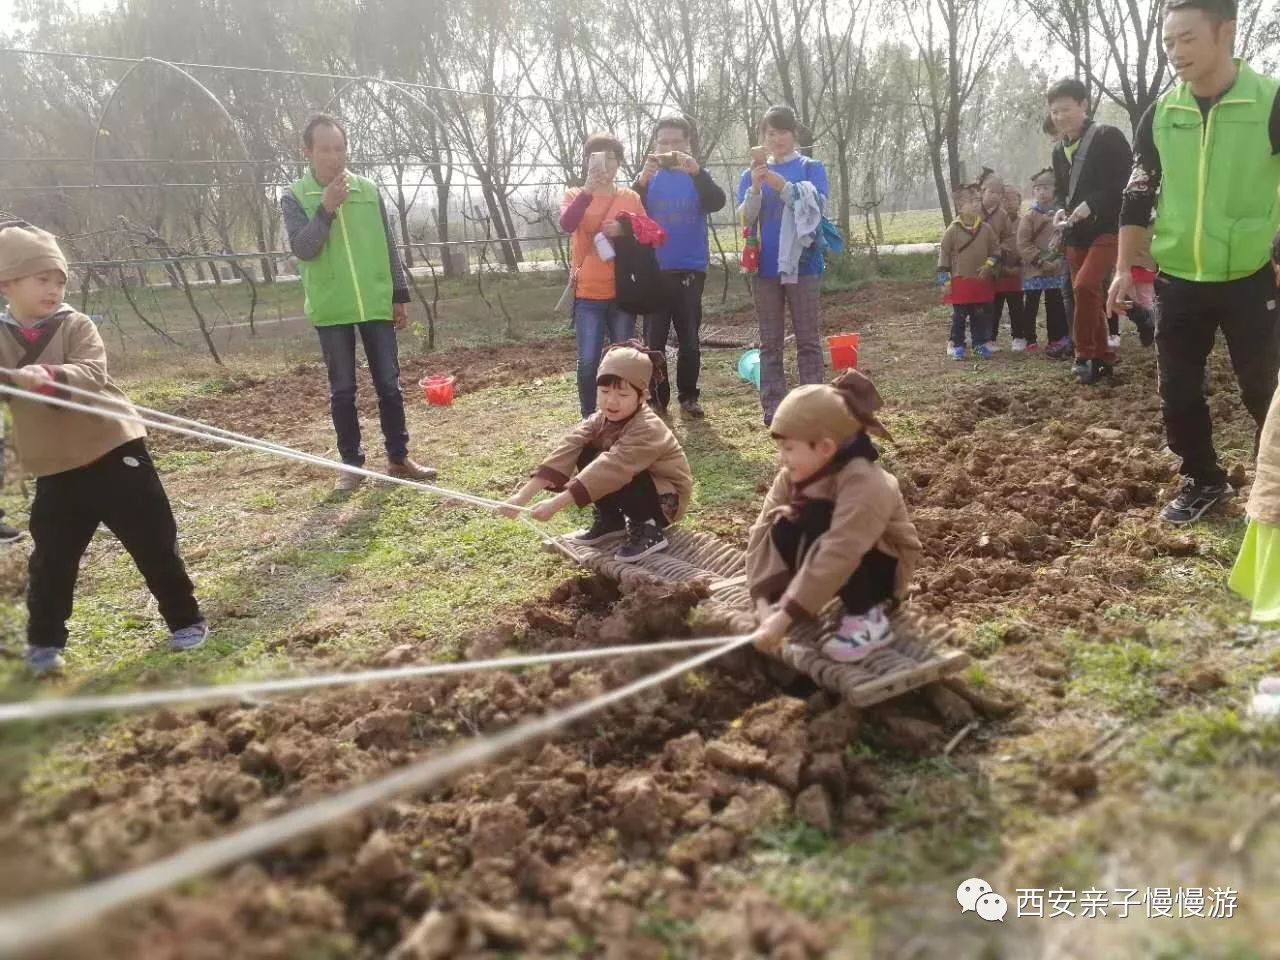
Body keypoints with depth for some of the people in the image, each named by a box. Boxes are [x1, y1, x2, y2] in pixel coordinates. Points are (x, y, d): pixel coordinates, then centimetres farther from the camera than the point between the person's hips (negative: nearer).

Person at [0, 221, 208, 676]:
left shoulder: (76, 326, -4)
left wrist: (50, 377, -40)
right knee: (50, 560, 7)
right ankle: (44, 642, 25)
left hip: (113, 451, -2)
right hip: (55, 469, 3)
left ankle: (186, 621, 18)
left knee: (155, 544, 4)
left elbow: (91, 376, -20)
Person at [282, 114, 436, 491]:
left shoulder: (369, 190, 6)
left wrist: (400, 295, 8)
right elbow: (302, 248, -13)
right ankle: (351, 463, 15)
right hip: (330, 310, -2)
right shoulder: (295, 197, -1)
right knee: (342, 390, 5)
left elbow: (388, 247, 10)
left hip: (376, 305, 2)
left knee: (389, 384, 6)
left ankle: (398, 458, 16)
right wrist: (326, 208, -22)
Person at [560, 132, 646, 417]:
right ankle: (589, 418, 9)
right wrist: (588, 189, -27)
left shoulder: (631, 197, 7)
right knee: (588, 361, -5)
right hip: (588, 293, -1)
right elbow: (567, 225, -17)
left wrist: (624, 230, -15)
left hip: (622, 292, 1)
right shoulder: (575, 196, 4)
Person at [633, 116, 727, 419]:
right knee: (654, 339, 2)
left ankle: (688, 397, 12)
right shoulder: (649, 177, 5)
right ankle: (657, 398, 10)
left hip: (690, 271, 0)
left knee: (690, 340, 4)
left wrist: (696, 171, -31)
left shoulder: (696, 176, 4)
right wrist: (641, 181, -27)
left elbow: (717, 203, -15)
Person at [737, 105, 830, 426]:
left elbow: (815, 206, -11)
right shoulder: (751, 174, 10)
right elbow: (745, 219, 0)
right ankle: (773, 408, 8)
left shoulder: (811, 168, 4)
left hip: (803, 263, -2)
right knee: (770, 342, 4)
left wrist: (779, 183, -21)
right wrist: (756, 187, -16)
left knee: (808, 339, 1)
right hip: (765, 266, 2)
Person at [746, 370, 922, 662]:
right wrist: (766, 603, -30)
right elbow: (763, 531, -17)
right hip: (845, 570, 6)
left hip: (882, 569, -6)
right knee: (783, 529, -21)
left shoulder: (864, 485, -34)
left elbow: (837, 557, -42)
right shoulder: (794, 475, -11)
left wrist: (783, 619, -43)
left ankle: (868, 618, -19)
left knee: (818, 524, -32)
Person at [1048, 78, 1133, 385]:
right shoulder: (1059, 150, 13)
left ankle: (1085, 356, -12)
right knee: (1087, 294, 9)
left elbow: (1126, 183, -13)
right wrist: (1061, 209, 0)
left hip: (1108, 227, -7)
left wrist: (1091, 205, -22)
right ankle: (1103, 357, 19)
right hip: (1076, 233, 7)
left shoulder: (1108, 137, -8)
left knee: (1084, 286, -23)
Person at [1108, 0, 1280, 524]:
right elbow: (1138, 196, 8)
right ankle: (1203, 480, 26)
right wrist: (1126, 267, 3)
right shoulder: (1160, 113, 3)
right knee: (1177, 391, 7)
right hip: (1179, 280, 3)